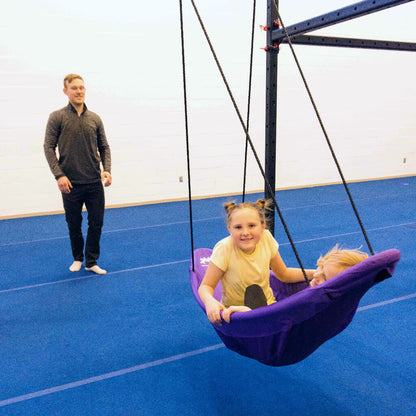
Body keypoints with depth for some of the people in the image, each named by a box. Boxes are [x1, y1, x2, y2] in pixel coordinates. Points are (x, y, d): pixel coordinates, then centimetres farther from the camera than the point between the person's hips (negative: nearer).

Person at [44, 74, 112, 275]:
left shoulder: (94, 118, 8)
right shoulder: (57, 117, 0)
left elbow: (104, 147, 12)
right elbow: (49, 147, -2)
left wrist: (107, 169, -3)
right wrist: (59, 175, -12)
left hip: (94, 182, 2)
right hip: (70, 183, -2)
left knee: (96, 222, 3)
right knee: (74, 224, 10)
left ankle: (91, 262, 17)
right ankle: (78, 258, 30)